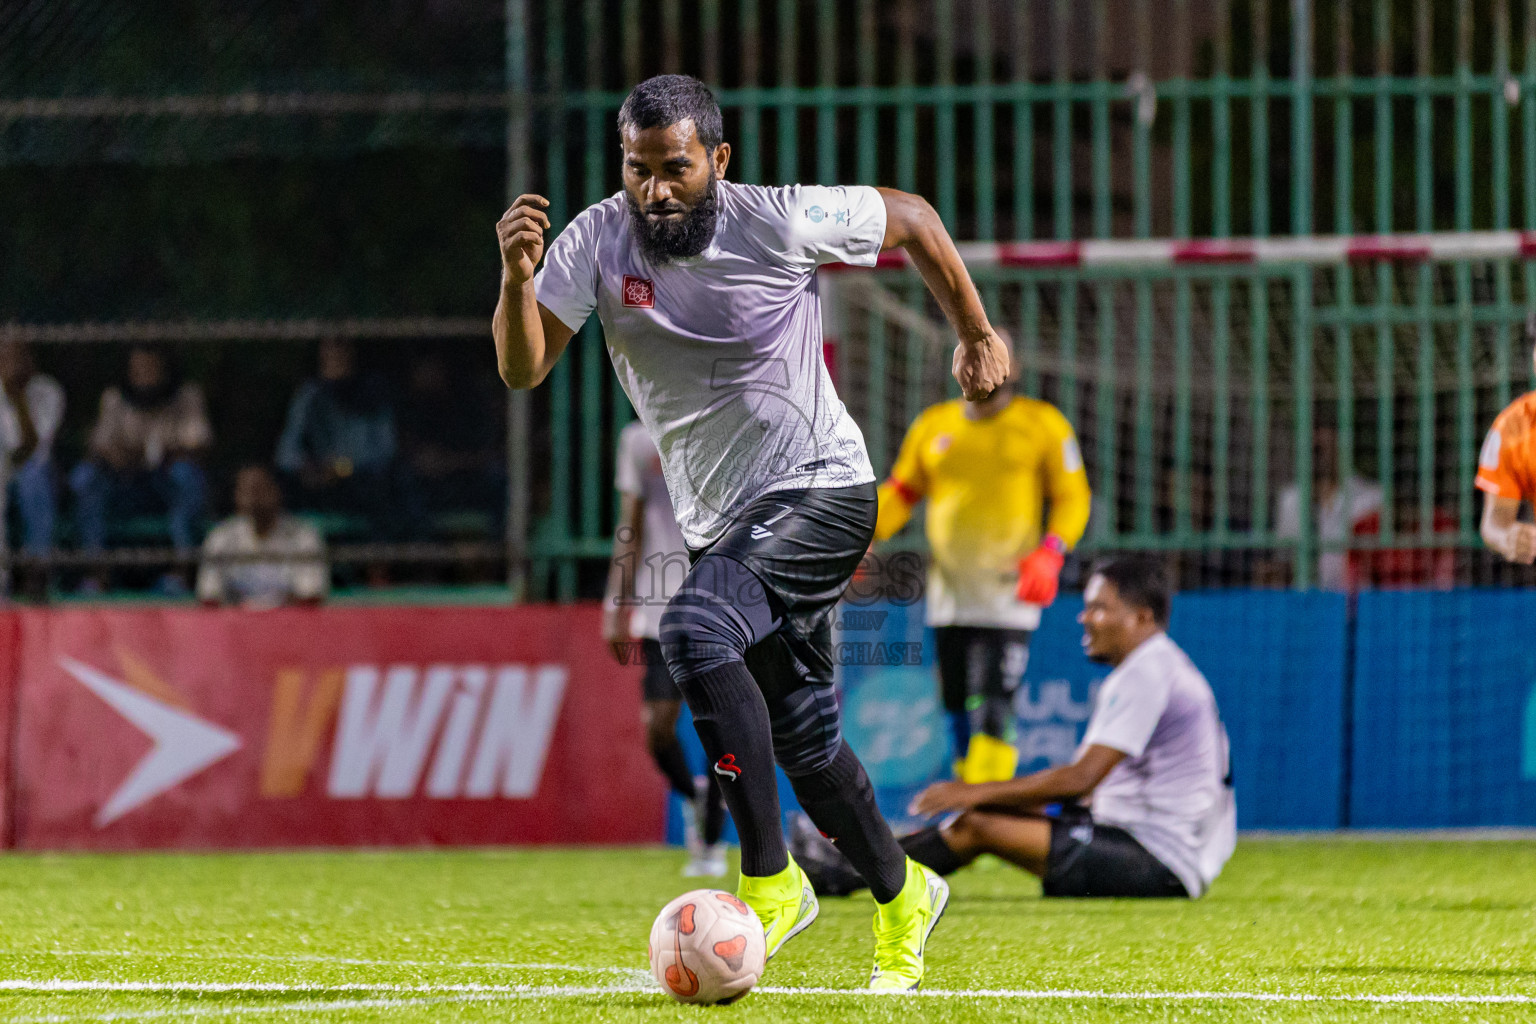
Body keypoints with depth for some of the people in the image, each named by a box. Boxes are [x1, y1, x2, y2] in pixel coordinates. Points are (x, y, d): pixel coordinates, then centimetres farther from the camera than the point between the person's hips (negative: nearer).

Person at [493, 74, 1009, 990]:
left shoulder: (783, 222, -15)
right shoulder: (598, 239, -6)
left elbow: (913, 218, 1)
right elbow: (523, 370, -12)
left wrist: (978, 336, 9)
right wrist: (517, 278, -30)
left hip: (822, 492, -6)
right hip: (722, 524, 6)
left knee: (696, 631, -29)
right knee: (804, 741, 12)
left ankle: (771, 881, -23)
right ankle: (903, 897, 36)